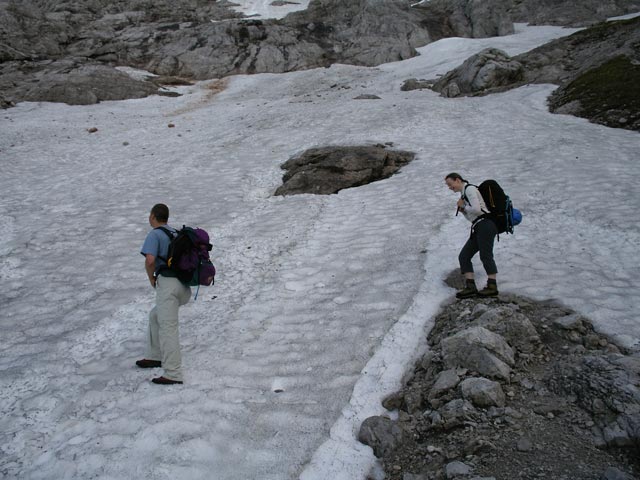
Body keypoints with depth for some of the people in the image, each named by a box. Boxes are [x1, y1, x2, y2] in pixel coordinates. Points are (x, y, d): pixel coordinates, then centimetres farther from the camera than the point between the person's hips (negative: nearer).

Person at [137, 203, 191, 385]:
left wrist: (151, 279, 1)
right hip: (185, 286, 8)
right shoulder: (177, 233, 22)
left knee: (168, 328, -9)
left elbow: (150, 260, -18)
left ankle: (173, 374, -12)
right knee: (155, 316, 25)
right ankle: (155, 356, 30)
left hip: (167, 283, -8)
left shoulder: (154, 234, -2)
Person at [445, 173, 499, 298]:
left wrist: (463, 206, 0)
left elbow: (476, 209, -16)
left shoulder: (469, 189, -3)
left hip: (485, 225, -10)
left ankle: (492, 286, -16)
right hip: (478, 228, 10)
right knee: (463, 256, 0)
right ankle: (470, 287, -8)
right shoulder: (464, 194, 26)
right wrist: (462, 209, 10)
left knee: (485, 255, -16)